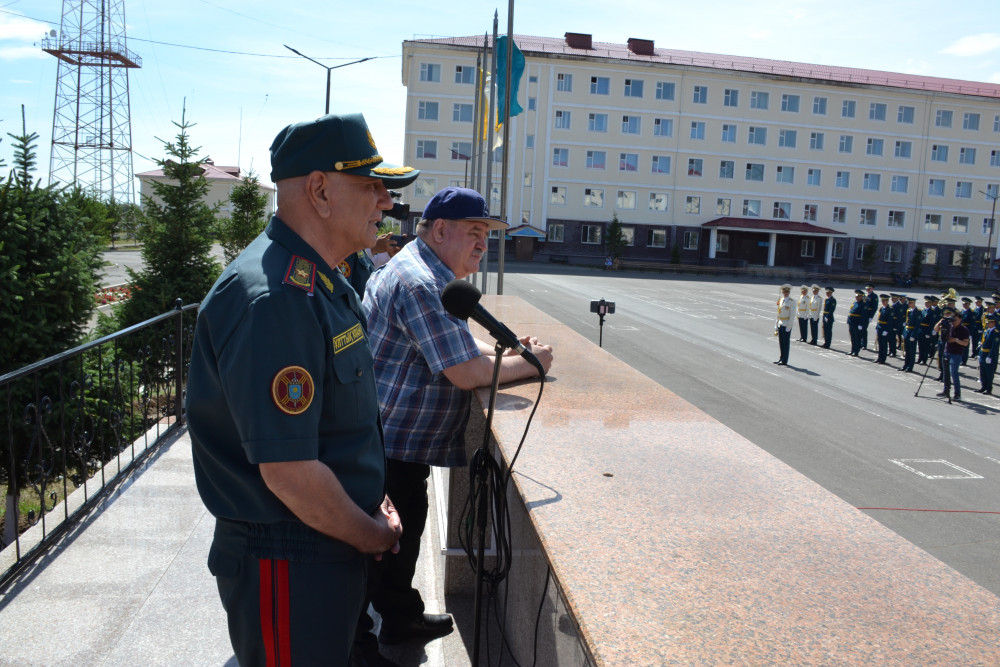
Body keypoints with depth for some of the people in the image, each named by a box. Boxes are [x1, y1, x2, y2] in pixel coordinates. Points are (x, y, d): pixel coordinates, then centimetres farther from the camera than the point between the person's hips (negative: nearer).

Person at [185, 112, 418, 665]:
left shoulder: (323, 282, 6)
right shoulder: (273, 299, -28)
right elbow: (289, 472, -29)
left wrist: (373, 506, 7)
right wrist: (374, 536, -13)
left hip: (335, 550, 9)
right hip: (288, 563, -9)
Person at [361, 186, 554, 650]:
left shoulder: (430, 274, 13)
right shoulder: (420, 284, -24)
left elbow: (462, 346, 20)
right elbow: (467, 372, -26)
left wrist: (511, 350, 2)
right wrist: (528, 364, -12)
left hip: (401, 442, 11)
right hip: (390, 446, -11)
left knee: (404, 532, 23)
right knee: (390, 544, 4)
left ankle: (401, 619, 39)